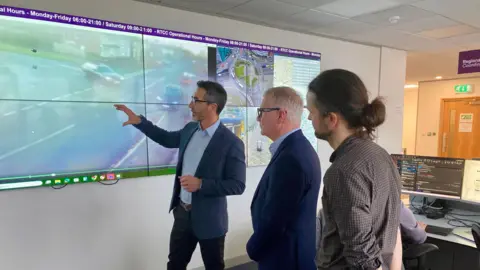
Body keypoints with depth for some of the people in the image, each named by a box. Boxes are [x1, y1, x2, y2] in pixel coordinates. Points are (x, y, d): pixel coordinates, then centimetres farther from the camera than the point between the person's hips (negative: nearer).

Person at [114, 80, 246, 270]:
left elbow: (237, 185, -20)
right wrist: (139, 121, 12)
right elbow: (167, 139, 19)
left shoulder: (231, 143, -21)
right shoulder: (190, 129, 0)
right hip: (182, 213, 6)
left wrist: (201, 184, -27)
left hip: (209, 220, -6)